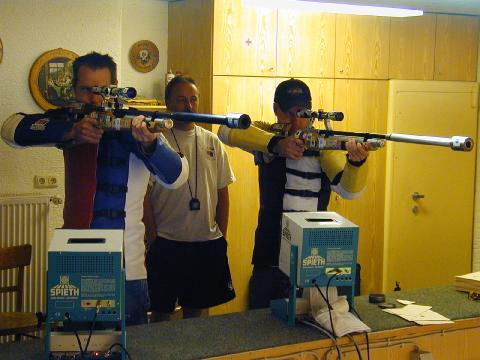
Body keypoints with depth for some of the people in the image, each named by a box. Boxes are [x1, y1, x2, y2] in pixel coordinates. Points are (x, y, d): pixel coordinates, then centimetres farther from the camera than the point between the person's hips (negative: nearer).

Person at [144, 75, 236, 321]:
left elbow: (222, 192, 11)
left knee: (197, 309, 15)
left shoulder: (212, 142, 6)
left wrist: (222, 235, 8)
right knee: (161, 312, 8)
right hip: (167, 243, -3)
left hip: (208, 242, 3)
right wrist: (153, 235, -7)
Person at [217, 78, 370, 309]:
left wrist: (356, 161, -39)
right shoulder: (265, 136, 2)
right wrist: (276, 144, -31)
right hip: (268, 257, 2)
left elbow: (348, 189, -18)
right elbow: (227, 130, -18)